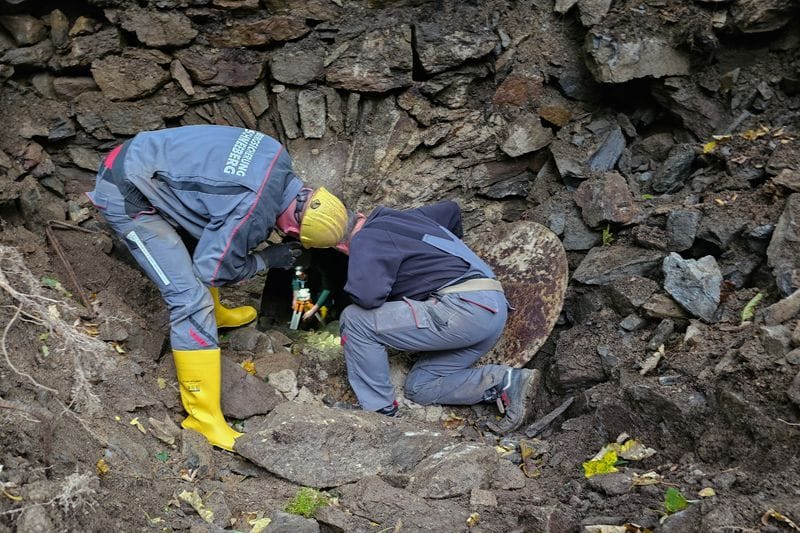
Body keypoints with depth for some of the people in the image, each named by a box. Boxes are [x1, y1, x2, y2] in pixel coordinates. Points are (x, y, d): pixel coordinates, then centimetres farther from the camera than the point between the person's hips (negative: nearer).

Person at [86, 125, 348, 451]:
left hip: (140, 156, 9)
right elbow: (211, 270, -11)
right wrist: (267, 259, 1)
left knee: (201, 241, 26)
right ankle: (204, 415, -3)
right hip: (127, 196, -9)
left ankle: (215, 313, 51)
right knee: (191, 298, -11)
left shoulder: (277, 159, -1)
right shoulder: (255, 213, -24)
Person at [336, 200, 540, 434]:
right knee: (420, 388, 16)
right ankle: (507, 381, 3)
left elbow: (367, 295, -18)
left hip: (464, 307, -9)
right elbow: (450, 209, 42)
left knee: (355, 321, -5)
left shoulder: (365, 239, -1)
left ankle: (380, 411, -3)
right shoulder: (402, 218, 25)